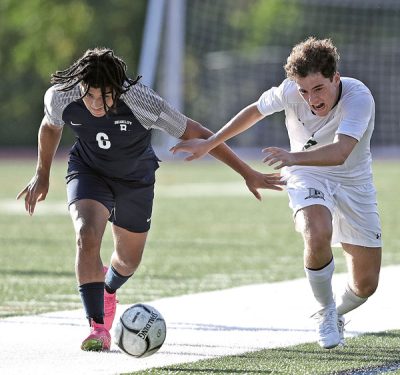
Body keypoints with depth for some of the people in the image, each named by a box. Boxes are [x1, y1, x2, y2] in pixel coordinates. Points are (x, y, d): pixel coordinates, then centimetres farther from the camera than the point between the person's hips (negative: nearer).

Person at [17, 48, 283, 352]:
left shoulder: (143, 103, -36)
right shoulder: (60, 98, -28)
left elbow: (197, 135, -26)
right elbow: (51, 126, -1)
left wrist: (248, 174, -22)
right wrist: (42, 175, 10)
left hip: (135, 178, 0)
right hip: (89, 172, 0)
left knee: (129, 260, 15)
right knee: (87, 237, -28)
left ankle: (107, 293, 52)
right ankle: (98, 327, -22)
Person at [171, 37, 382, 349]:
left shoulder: (359, 98, -31)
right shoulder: (290, 92, -21)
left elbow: (339, 153, -45)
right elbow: (255, 112, 1)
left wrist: (294, 157, -61)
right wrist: (208, 145, 7)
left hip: (354, 183, 0)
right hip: (307, 176, 0)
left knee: (366, 285, 1)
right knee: (318, 236, -35)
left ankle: (336, 312, 38)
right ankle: (325, 312, -8)